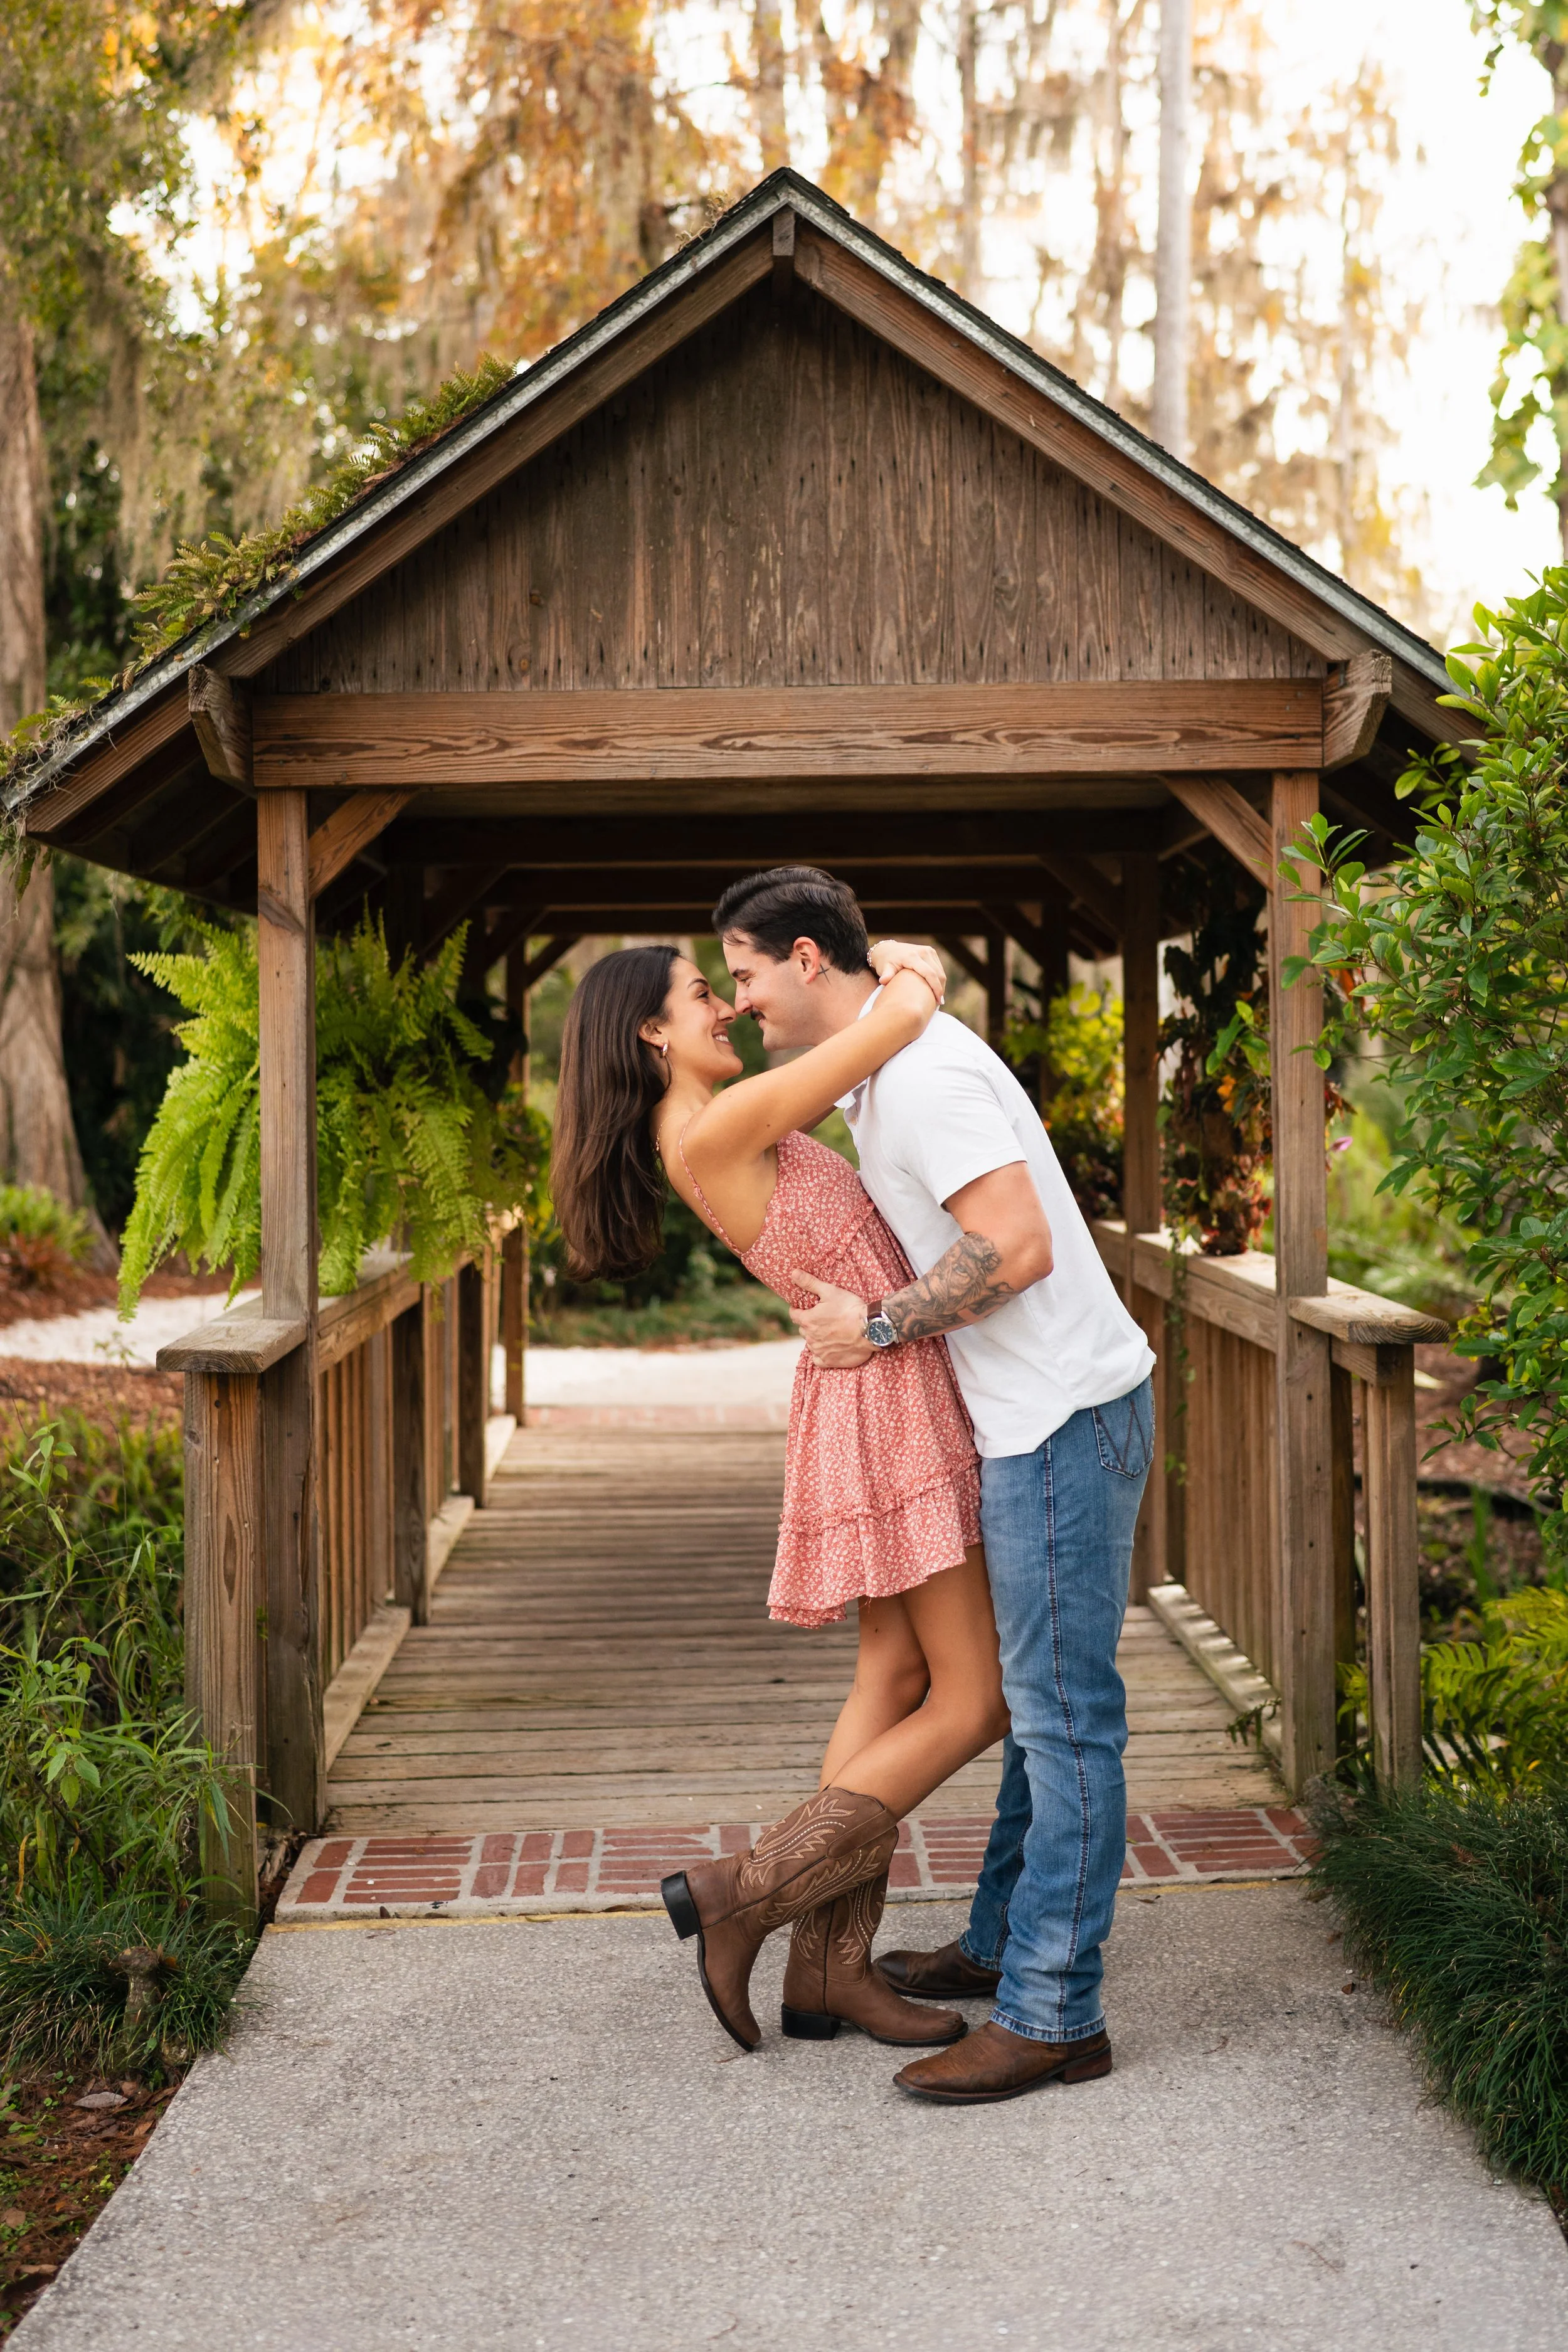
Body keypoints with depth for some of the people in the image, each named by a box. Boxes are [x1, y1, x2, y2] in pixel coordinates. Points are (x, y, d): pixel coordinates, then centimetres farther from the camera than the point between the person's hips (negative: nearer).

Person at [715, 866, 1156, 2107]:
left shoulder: (920, 1074, -18)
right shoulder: (873, 1079, 16)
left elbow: (1020, 1250, -25)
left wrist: (881, 1325, -15)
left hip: (1067, 1413, -11)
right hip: (1038, 1414, 11)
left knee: (1064, 1712, -5)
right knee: (1043, 1699, 18)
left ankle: (1053, 2014, 2)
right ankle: (1002, 1944, 30)